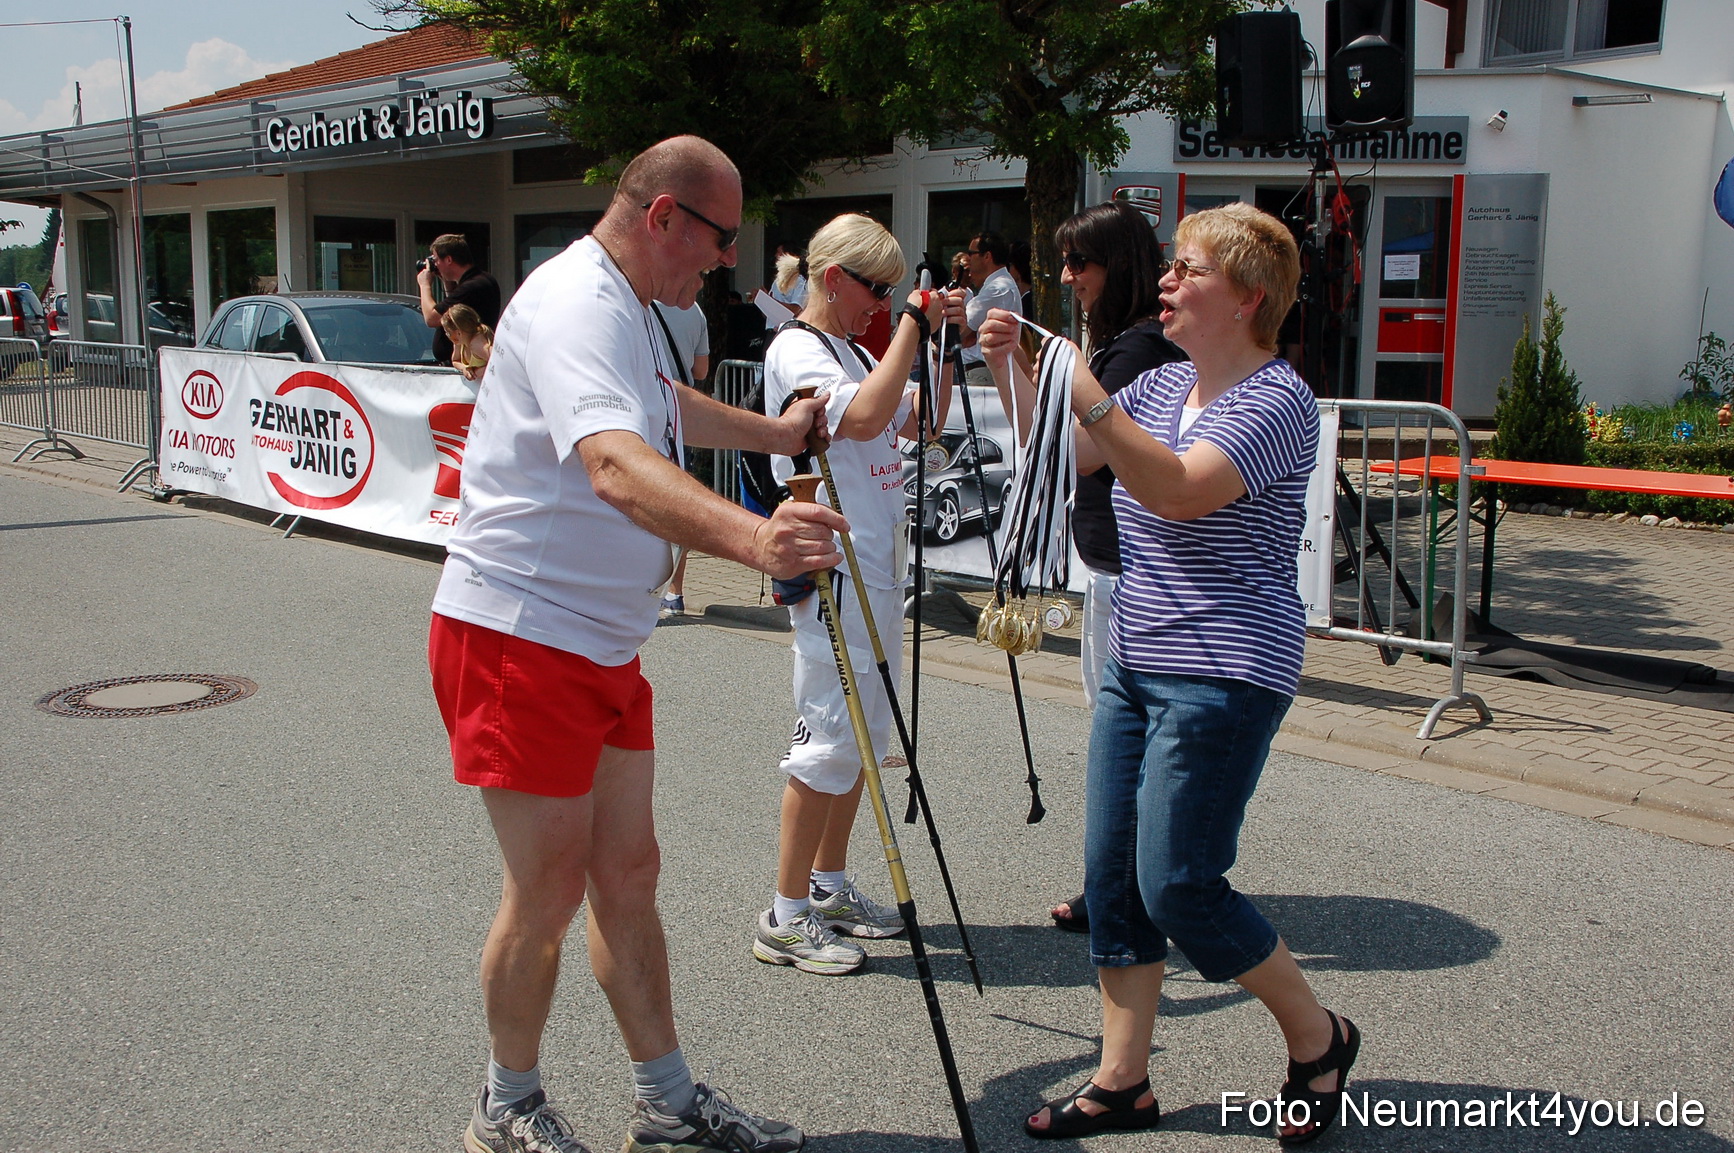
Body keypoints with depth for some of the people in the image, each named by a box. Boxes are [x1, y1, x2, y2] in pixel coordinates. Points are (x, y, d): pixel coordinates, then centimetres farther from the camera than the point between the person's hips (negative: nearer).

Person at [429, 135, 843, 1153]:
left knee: (627, 874, 15)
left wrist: (773, 433, 45)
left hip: (604, 644, 10)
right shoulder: (579, 302, -20)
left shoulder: (632, 308, 15)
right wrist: (751, 537, -54)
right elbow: (615, 463, -40)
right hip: (520, 636, -10)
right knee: (550, 888, 1)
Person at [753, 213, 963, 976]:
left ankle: (829, 885, 26)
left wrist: (940, 342, 9)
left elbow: (922, 422, 20)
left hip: (877, 567, 10)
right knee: (832, 735, -8)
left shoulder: (856, 351, 18)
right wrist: (913, 326, -20)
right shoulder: (797, 350, -11)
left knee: (866, 733, 14)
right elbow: (864, 416, -27)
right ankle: (786, 917, 0)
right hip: (832, 572, -10)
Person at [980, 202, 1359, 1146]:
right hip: (1136, 665, 8)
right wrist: (1014, 374, 2)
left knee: (1176, 887, -6)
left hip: (1222, 677, -8)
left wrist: (1085, 393, -34)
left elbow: (1182, 490, -28)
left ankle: (1317, 1040, 18)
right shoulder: (1160, 385, 13)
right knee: (1111, 875, 7)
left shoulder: (1277, 399, -12)